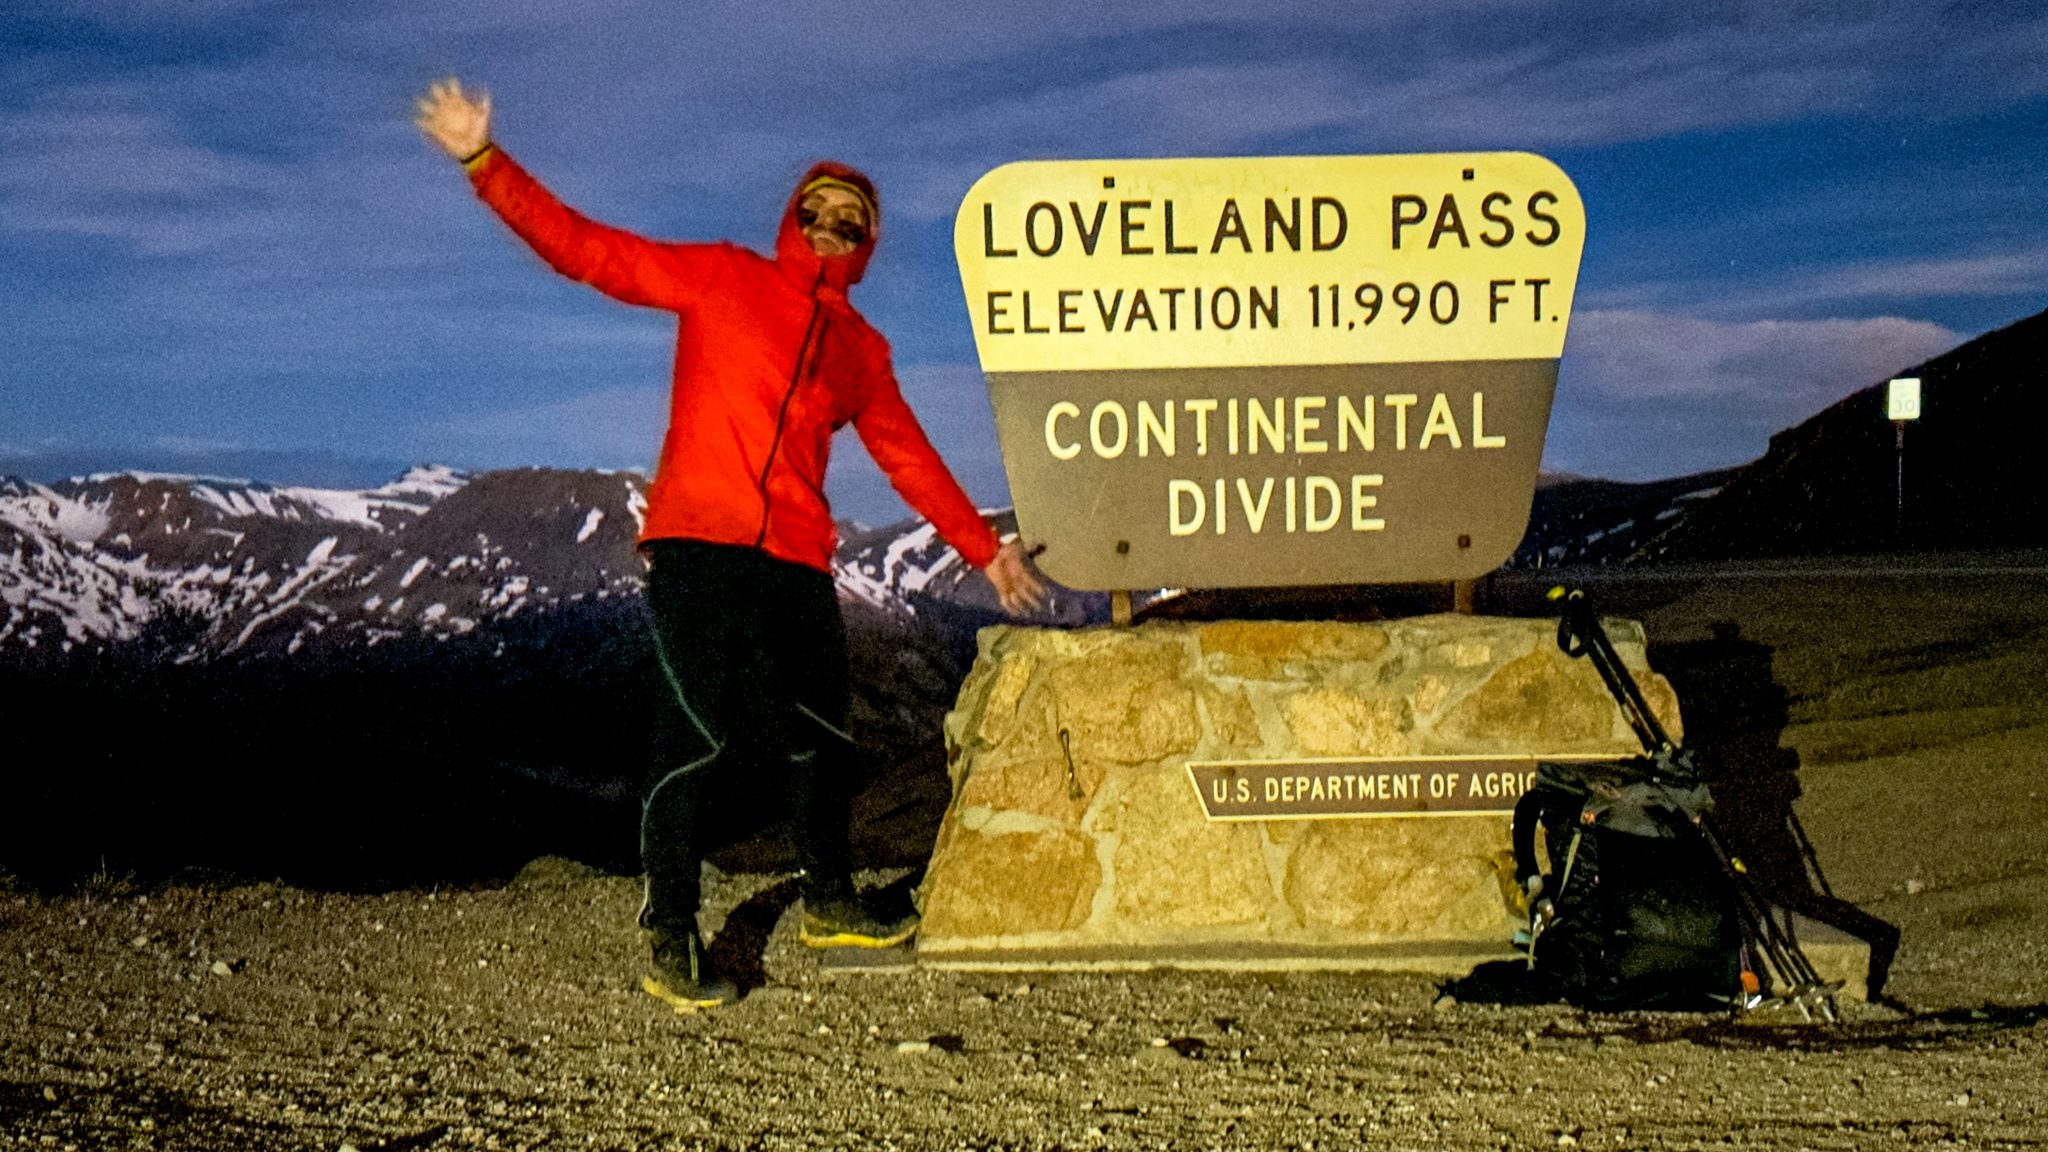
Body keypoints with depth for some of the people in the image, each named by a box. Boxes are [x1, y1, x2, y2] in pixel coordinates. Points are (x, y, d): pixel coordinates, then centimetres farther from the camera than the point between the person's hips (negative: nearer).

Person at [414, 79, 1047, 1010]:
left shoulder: (862, 350, 19)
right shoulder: (720, 279, 6)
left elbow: (909, 459, 27)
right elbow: (584, 248, 1)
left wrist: (984, 550, 29)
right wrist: (483, 161, -7)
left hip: (797, 562, 5)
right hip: (699, 545, -5)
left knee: (820, 736, 10)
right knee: (710, 727, -15)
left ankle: (830, 901, 33)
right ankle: (670, 938, -5)